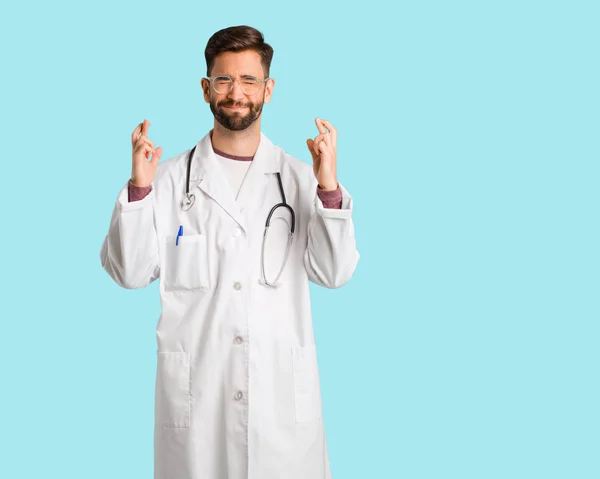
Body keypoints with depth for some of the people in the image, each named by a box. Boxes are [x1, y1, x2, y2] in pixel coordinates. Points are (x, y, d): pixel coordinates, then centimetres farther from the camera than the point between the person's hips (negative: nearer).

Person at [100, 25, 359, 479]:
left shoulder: (299, 177, 3)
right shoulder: (171, 177, 2)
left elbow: (335, 273, -4)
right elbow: (130, 273, -2)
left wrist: (329, 188, -18)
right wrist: (138, 188, -14)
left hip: (283, 391, 1)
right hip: (196, 388, 0)